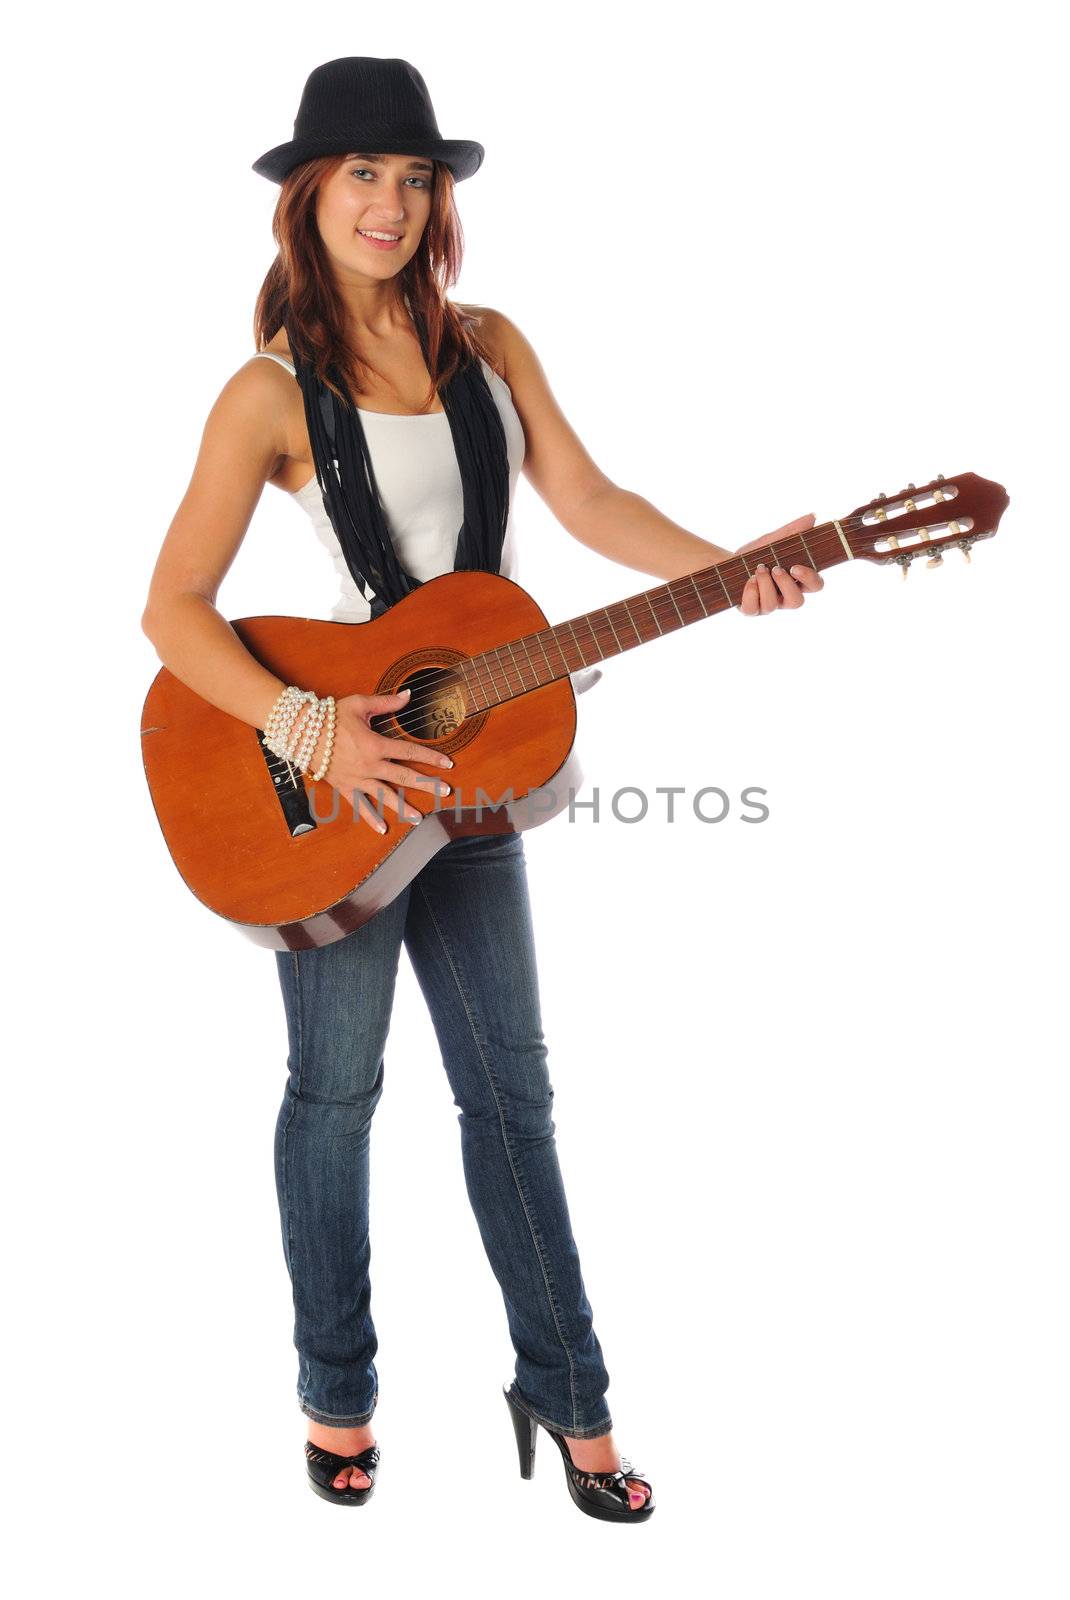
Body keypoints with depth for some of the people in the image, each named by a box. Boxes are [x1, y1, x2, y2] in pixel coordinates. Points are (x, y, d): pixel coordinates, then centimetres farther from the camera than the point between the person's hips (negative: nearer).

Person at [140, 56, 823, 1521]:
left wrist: (732, 572, -18)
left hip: (468, 763, 5)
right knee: (335, 1089, 9)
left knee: (511, 1085, 12)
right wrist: (310, 731, -25)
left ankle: (565, 1391, 27)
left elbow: (587, 501, -1)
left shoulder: (490, 346, 7)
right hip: (334, 789, -4)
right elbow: (174, 607, -12)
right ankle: (337, 1396, 29)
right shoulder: (273, 390, -7)